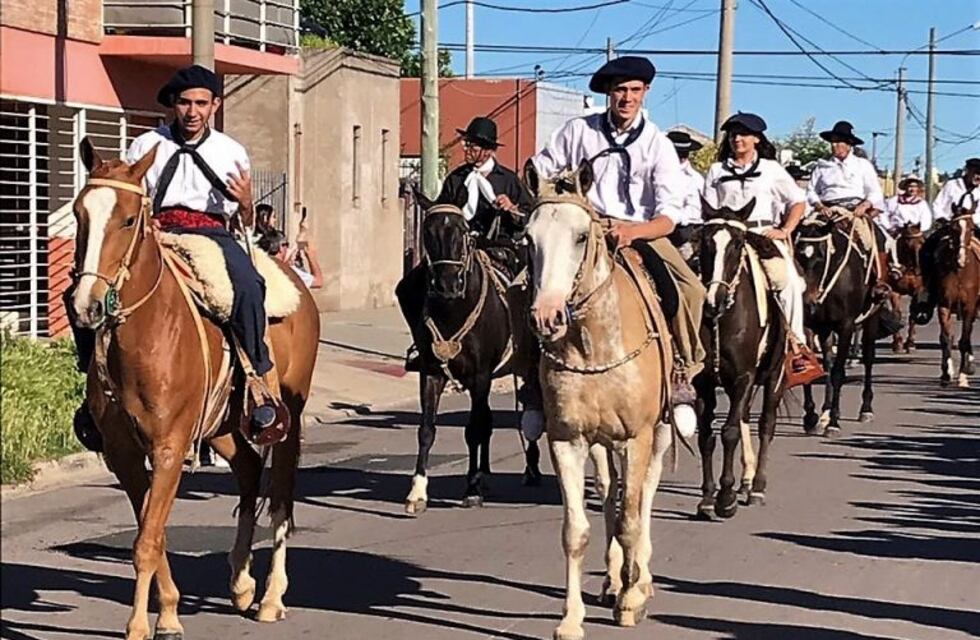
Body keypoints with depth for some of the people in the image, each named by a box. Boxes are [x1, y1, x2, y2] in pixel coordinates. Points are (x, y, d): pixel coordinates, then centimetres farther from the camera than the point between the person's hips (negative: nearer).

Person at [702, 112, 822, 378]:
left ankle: (797, 345, -16)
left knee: (788, 280, -23)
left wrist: (785, 231, 1)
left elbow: (798, 201, 14)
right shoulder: (717, 171, 18)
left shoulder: (771, 169, 15)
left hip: (765, 234, -1)